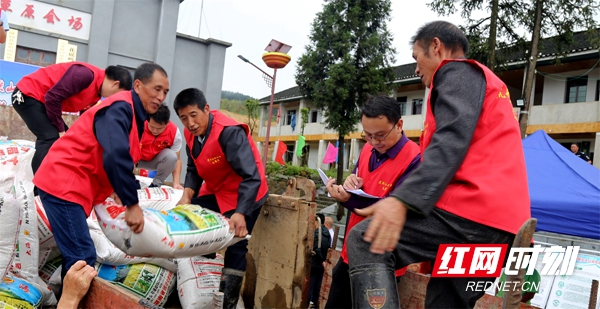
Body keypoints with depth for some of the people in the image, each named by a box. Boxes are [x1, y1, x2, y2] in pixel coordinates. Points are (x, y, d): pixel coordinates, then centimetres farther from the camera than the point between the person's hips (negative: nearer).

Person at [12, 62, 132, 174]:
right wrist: (60, 130, -18)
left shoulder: (96, 92, 4)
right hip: (27, 95, -10)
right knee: (51, 138, -20)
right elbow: (53, 97, -28)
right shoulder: (86, 74, -26)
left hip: (41, 101, 10)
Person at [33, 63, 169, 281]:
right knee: (82, 258, -13)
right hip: (63, 184, -10)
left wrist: (118, 190, 8)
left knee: (77, 257, 15)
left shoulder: (133, 113, 13)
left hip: (72, 185, 10)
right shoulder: (120, 108, -18)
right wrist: (132, 204, -25)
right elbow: (116, 156, -30)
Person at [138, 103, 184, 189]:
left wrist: (176, 183, -26)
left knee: (171, 155, -30)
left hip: (156, 161, 1)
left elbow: (176, 159, -16)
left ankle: (156, 184, -9)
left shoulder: (175, 132, -23)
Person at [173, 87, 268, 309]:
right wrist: (187, 196, -17)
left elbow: (251, 178, -35)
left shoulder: (230, 132, -30)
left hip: (245, 195, -8)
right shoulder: (190, 133, -6)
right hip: (215, 192, 8)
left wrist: (240, 213, -45)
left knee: (235, 248, -6)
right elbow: (194, 170, 2)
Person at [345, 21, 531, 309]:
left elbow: (451, 140, -15)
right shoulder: (485, 81, 34)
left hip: (473, 209, -10)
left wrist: (402, 198, -27)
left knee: (365, 241, -14)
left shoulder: (457, 72, 3)